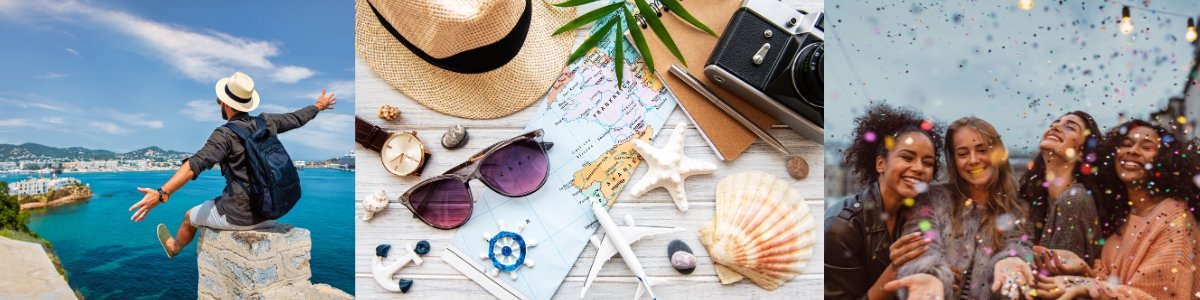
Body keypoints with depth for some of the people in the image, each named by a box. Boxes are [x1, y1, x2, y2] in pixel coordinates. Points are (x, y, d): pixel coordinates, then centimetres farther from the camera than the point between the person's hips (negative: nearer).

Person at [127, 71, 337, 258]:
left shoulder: (226, 134, -17)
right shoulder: (267, 123, 0)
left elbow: (195, 165, -29)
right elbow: (296, 118, 18)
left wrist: (162, 194, -36)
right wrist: (318, 106, 36)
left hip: (239, 216, -6)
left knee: (191, 216, 25)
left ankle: (174, 248, 55)